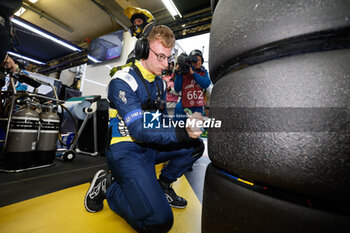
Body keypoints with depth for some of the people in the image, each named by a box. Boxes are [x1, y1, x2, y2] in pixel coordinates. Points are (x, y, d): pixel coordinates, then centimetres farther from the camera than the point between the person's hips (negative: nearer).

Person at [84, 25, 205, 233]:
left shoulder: (160, 83, 11)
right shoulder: (123, 81, -14)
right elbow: (139, 131, -23)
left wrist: (186, 125, -4)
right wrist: (181, 133, -32)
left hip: (151, 146, 8)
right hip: (125, 149, -7)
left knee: (195, 145, 0)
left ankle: (163, 185, 13)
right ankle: (107, 186, 3)